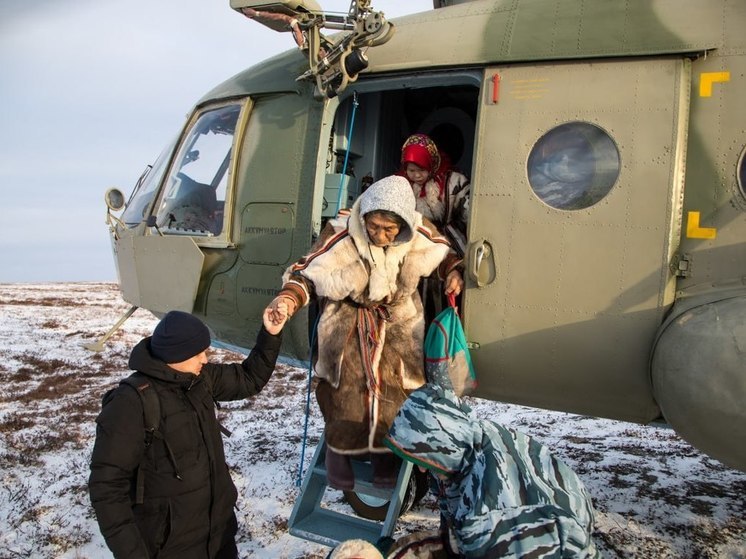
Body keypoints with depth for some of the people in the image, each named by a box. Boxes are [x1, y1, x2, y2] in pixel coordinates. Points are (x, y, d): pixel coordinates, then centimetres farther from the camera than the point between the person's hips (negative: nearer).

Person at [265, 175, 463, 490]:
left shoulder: (420, 234, -16)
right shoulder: (342, 235, -25)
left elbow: (443, 252, 8)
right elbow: (308, 272, -19)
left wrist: (453, 272, -10)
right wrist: (288, 299, -35)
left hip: (397, 315, 2)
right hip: (348, 314, -2)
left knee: (393, 378, -14)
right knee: (347, 376, -18)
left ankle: (384, 449, 11)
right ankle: (339, 447, 7)